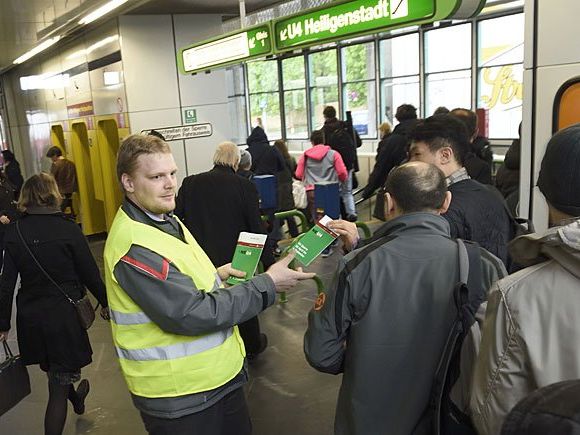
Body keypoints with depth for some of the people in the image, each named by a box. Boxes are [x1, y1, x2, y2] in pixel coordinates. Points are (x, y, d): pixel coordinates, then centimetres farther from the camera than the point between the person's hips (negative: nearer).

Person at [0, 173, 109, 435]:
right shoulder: (67, 228, -15)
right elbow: (89, 273, -9)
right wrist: (105, 302, 7)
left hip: (30, 318, 5)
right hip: (65, 314, -5)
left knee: (53, 370, 30)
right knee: (58, 390, 5)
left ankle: (76, 399, 57)